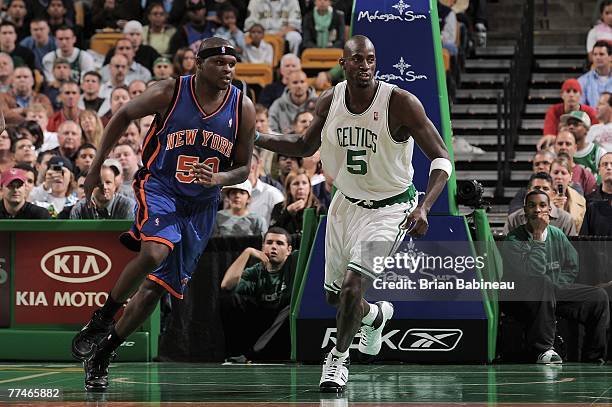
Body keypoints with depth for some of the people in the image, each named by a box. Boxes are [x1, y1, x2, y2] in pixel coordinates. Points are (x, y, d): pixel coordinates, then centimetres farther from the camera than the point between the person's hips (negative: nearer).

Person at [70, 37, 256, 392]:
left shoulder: (243, 108, -6)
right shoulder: (169, 93, -13)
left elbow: (243, 168, 4)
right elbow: (123, 116, 4)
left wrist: (219, 179, -19)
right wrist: (97, 167, 4)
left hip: (201, 205, 3)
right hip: (158, 188, -3)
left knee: (157, 286, 2)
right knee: (155, 252, -33)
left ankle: (102, 355, 17)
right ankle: (101, 320, -12)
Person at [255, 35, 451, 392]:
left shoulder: (401, 103, -24)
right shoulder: (329, 102, -8)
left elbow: (441, 160, -21)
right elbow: (306, 146, 11)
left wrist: (424, 208, -35)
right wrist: (255, 138, -2)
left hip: (389, 208, -5)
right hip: (347, 201, 5)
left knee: (352, 286, -19)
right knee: (334, 295, 15)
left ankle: (338, 358, 6)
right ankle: (376, 315, 49)